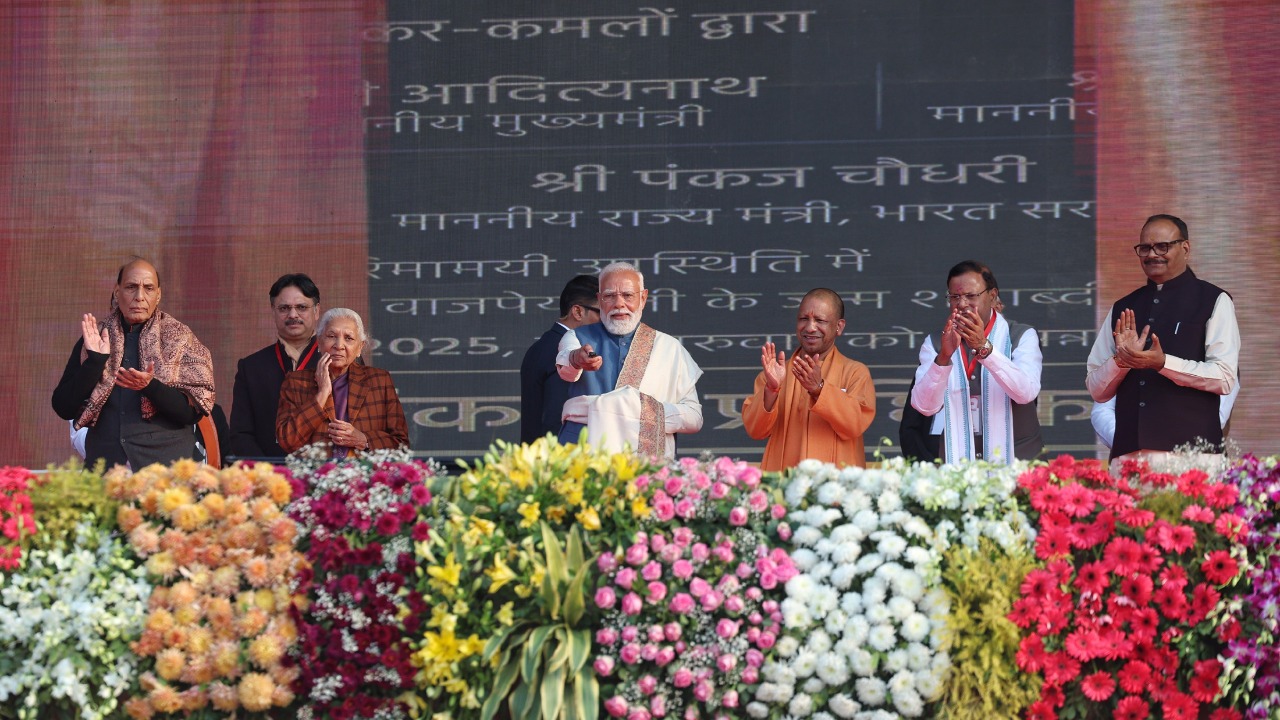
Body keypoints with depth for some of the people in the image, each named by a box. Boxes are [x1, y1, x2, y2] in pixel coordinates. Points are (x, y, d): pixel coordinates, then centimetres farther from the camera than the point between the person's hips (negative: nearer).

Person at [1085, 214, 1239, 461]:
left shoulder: (1213, 302, 3)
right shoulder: (1122, 309, 15)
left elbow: (1224, 379, -7)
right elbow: (1097, 391, 13)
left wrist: (1162, 362, -17)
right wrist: (1122, 359, -6)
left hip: (1189, 450, -4)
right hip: (1128, 449, 4)